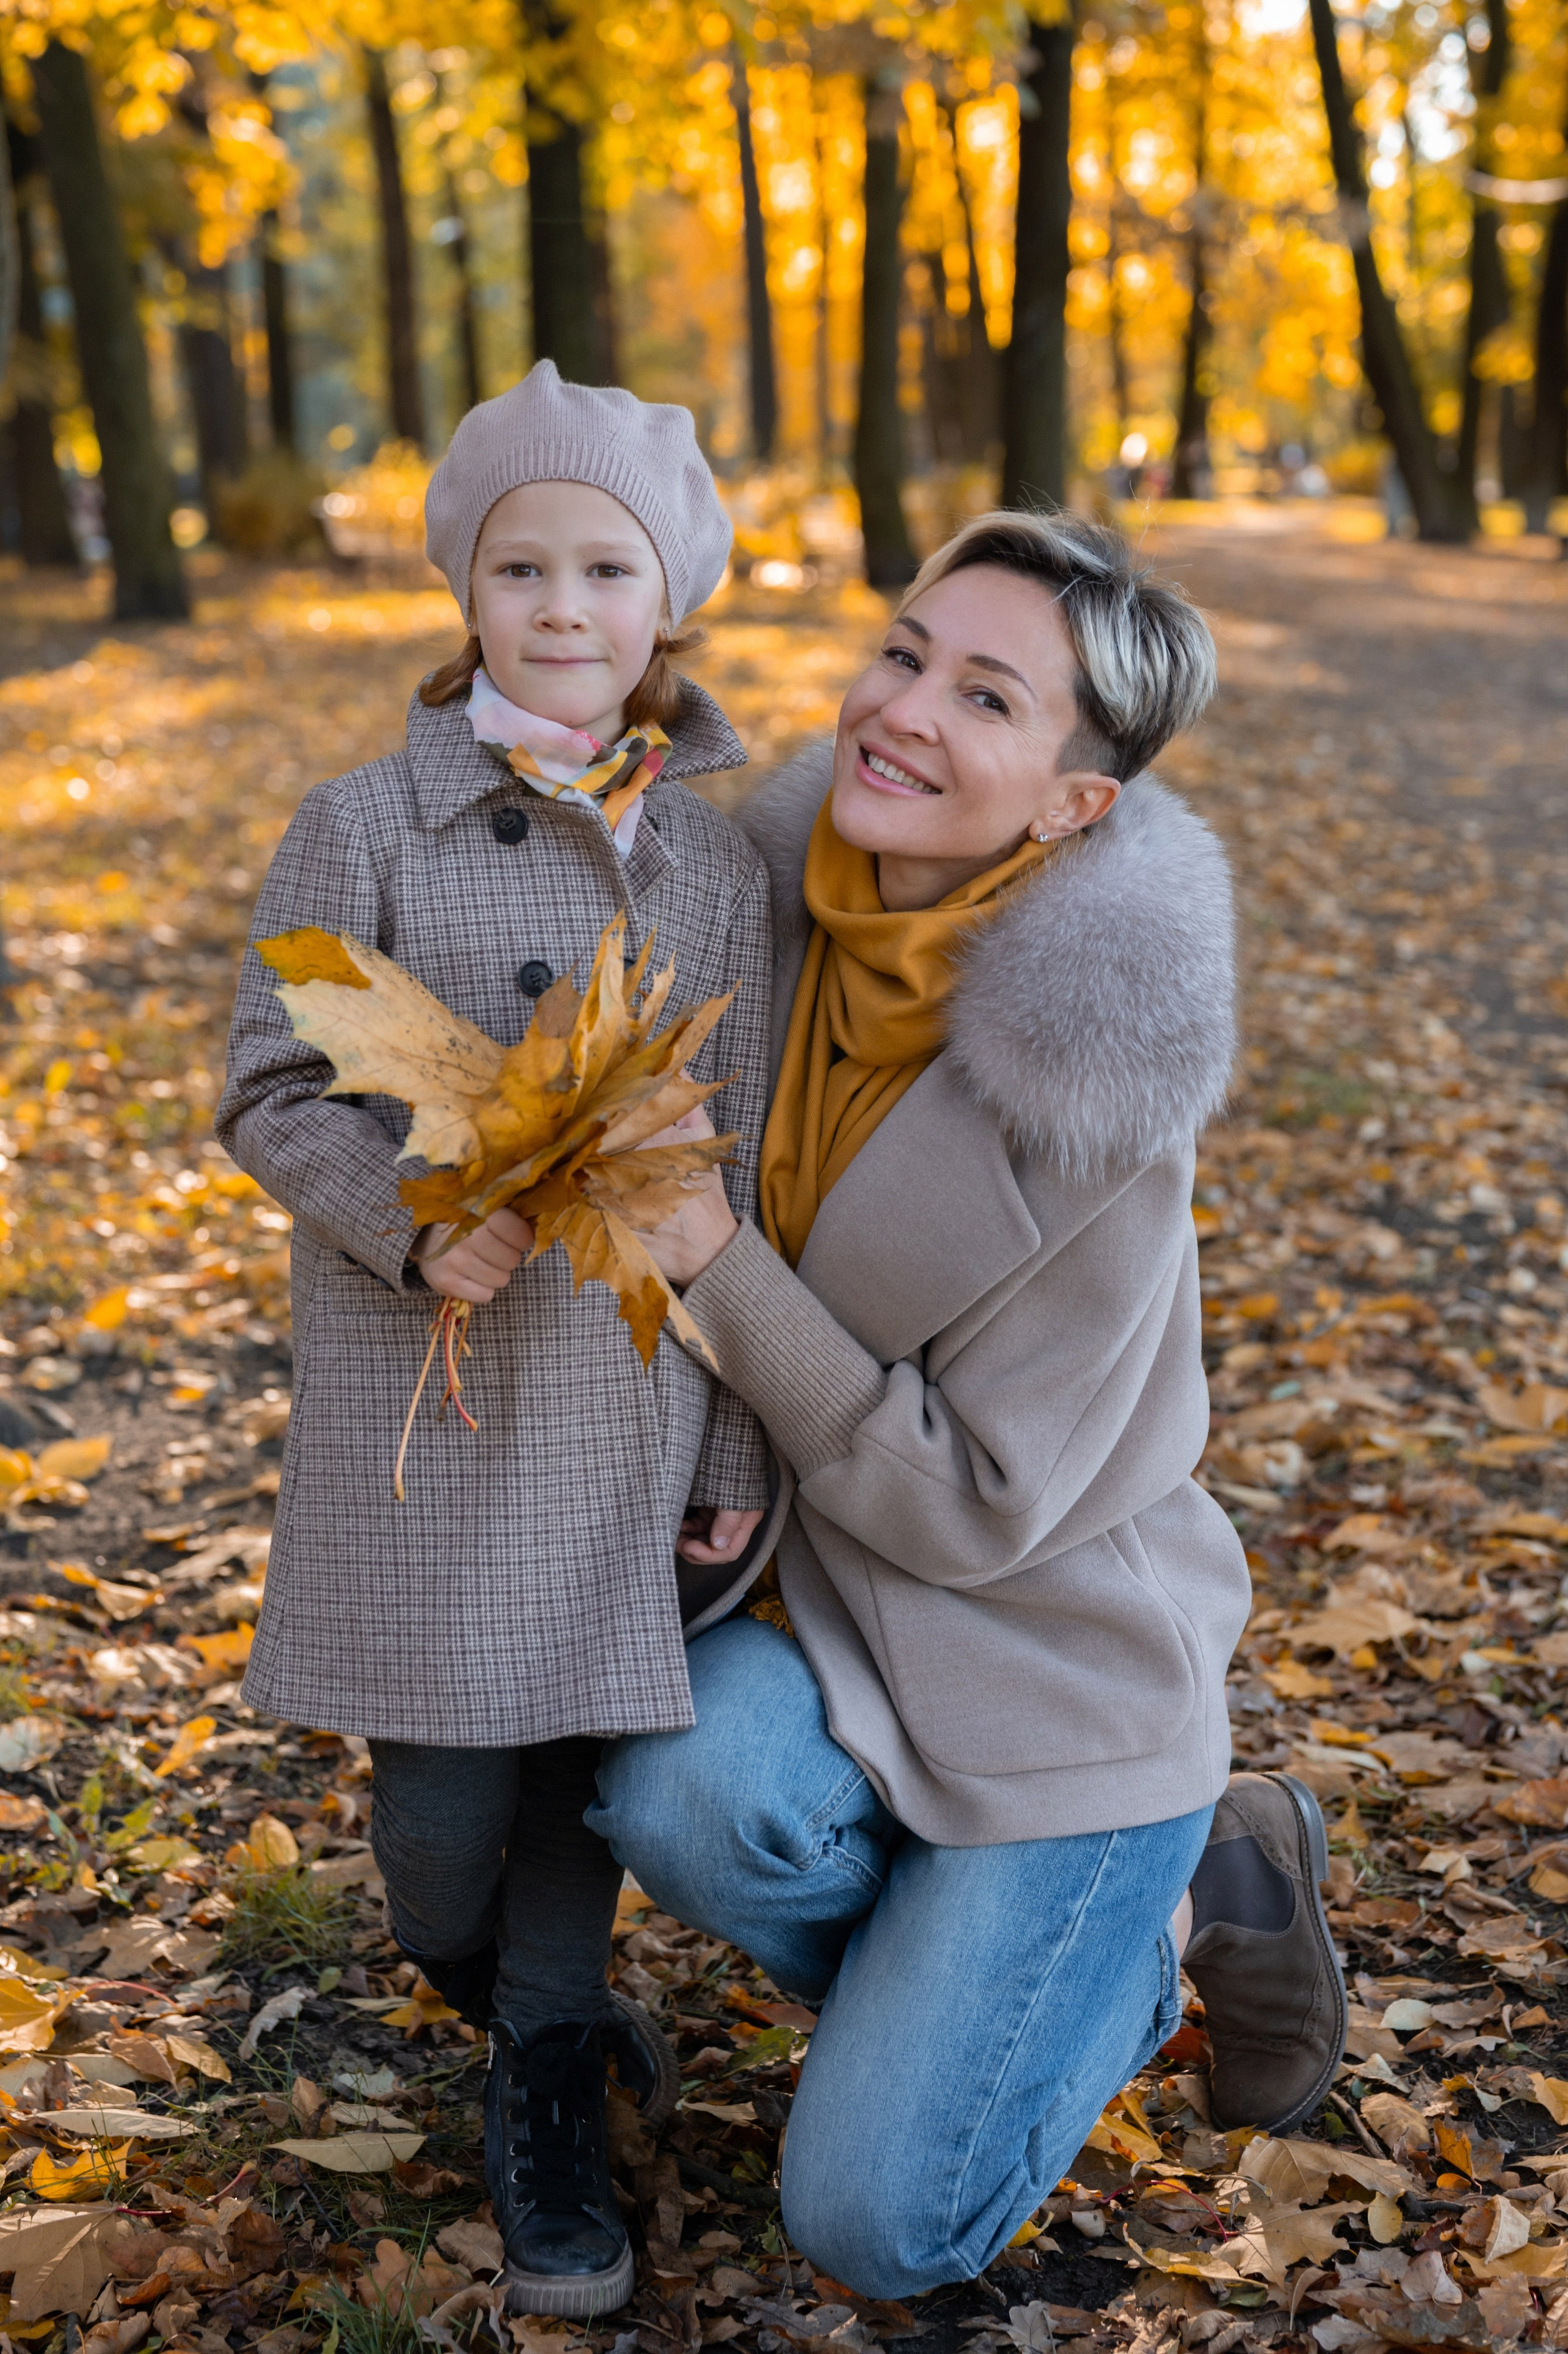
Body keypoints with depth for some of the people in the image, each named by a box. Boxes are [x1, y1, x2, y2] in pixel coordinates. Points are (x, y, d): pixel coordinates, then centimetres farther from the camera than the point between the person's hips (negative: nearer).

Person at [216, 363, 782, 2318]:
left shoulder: (714, 861, 3)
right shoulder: (366, 829, -6)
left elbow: (744, 1166, 6)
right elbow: (270, 1091, -4)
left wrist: (740, 1443, 6)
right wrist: (414, 1219, -23)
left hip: (634, 1402, 2)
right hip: (430, 1401, -2)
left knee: (585, 1757, 12)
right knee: (441, 1811, 3)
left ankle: (548, 2089, 34)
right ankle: (496, 1990, 37)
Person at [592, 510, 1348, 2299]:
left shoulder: (1106, 1096, -27)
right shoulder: (797, 903, -11)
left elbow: (974, 1502, -21)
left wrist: (711, 1260, -26)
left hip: (1060, 1664, -5)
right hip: (834, 1601, 5)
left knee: (874, 2231, -4)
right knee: (680, 1793, -30)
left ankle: (1181, 1896, 19)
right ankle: (969, 1970, 4)